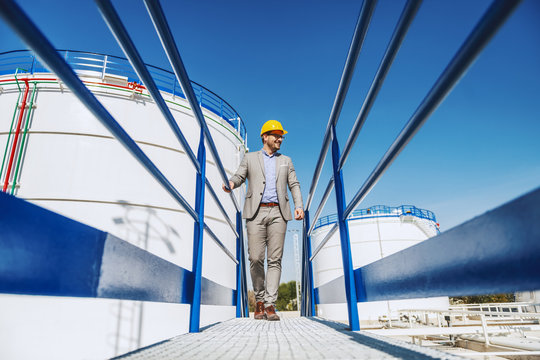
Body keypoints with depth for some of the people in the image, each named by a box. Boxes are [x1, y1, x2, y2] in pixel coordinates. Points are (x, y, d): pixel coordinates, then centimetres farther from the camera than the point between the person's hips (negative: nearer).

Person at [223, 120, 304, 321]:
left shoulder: (285, 161, 21)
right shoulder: (250, 158, 17)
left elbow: (294, 185, 14)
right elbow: (239, 177, 7)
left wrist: (299, 205, -2)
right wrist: (230, 184, -18)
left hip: (278, 213, 2)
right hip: (256, 212, -1)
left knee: (275, 259, -6)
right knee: (255, 258, -6)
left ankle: (270, 305, -4)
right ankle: (259, 300, 14)